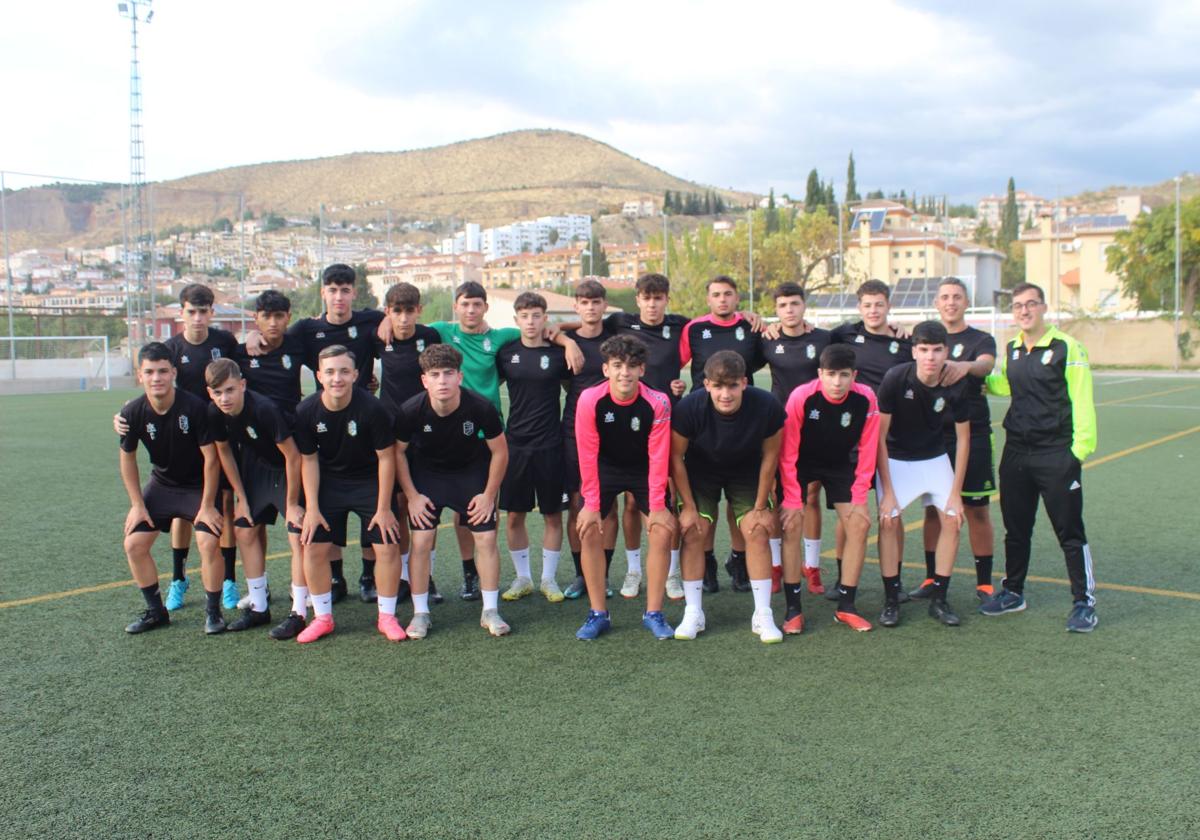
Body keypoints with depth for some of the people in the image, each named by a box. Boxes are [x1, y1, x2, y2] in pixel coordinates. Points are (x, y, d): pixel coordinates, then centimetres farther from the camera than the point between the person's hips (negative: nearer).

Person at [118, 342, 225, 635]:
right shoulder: (133, 412, -15)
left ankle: (213, 611, 1)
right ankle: (156, 611, 17)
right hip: (161, 484, 4)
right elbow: (127, 457, 1)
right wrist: (137, 504, 0)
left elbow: (211, 457, -20)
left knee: (209, 543, -20)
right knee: (134, 545, -2)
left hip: (199, 486, -4)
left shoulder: (194, 407, -27)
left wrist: (207, 505, -17)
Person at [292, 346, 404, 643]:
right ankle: (322, 618, 15)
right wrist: (311, 507, -7)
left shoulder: (372, 408, -25)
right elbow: (309, 460, -4)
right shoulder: (307, 412, -17)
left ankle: (387, 617, 10)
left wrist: (384, 508, -14)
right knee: (314, 547, -3)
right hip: (329, 482, 2)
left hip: (371, 481, -2)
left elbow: (385, 458, -16)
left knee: (387, 546, -8)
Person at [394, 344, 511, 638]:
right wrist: (411, 495, -8)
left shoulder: (481, 407, -29)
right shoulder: (411, 411, -27)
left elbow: (499, 451, -12)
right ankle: (420, 613, 9)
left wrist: (489, 495, -9)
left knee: (486, 537, -4)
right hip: (426, 473, 0)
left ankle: (490, 611, 10)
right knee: (421, 540, -7)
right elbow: (398, 451, -8)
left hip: (472, 472, 0)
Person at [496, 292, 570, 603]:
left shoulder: (558, 353, -2)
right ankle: (522, 578, 22)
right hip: (515, 443, 2)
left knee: (552, 515, 6)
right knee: (514, 515, 6)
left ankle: (548, 578, 20)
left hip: (550, 445, -1)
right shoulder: (506, 352, 2)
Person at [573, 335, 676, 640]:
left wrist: (657, 506, -16)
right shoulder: (590, 400, -25)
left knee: (662, 532, -9)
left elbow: (658, 457, -19)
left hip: (644, 470, 0)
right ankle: (598, 614, 4)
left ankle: (653, 614, 6)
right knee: (590, 532, -10)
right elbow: (588, 455, -19)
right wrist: (591, 504, -17)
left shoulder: (657, 403, -26)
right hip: (604, 467, 0)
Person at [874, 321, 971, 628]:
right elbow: (879, 436, -20)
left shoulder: (956, 385, -18)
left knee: (952, 519, -6)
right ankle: (891, 600, -3)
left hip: (935, 458, 3)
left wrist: (956, 493, -8)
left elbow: (963, 438, -6)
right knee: (889, 520, -16)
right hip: (895, 458, -3)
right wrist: (887, 492, -20)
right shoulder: (896, 378, -26)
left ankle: (939, 599, 6)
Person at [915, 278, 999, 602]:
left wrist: (966, 366, -42)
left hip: (972, 435, -2)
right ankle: (932, 578, 16)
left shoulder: (980, 339, 2)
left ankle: (984, 583, 10)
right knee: (934, 508, 7)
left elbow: (987, 365, -21)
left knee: (977, 510, 1)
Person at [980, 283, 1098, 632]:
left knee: (1070, 531, 0)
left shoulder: (1067, 348, -8)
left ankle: (1084, 602, 10)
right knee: (1016, 529, 14)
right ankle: (1013, 592, 27)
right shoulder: (1010, 350, 9)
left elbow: (1081, 402, -10)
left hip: (1057, 455, -6)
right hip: (1016, 453, 6)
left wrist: (1080, 448, -15)